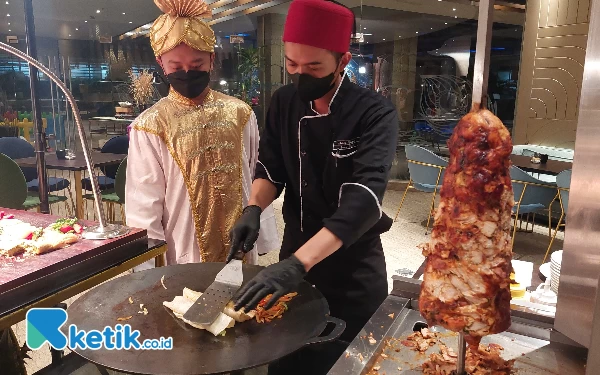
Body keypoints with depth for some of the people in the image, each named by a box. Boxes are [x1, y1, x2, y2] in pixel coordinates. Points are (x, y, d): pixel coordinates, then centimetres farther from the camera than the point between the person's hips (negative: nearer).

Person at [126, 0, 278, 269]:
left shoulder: (240, 113, -2)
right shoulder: (150, 126, -9)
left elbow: (257, 182, 3)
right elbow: (143, 209, -7)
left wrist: (263, 241, 6)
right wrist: (152, 271, -7)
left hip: (241, 254, 3)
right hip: (184, 260, -2)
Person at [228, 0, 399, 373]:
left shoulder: (375, 114, -19)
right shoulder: (284, 102, -2)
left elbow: (365, 198, -30)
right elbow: (271, 168, 4)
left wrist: (298, 263, -40)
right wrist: (254, 208, -18)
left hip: (354, 266, -4)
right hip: (294, 255, 4)